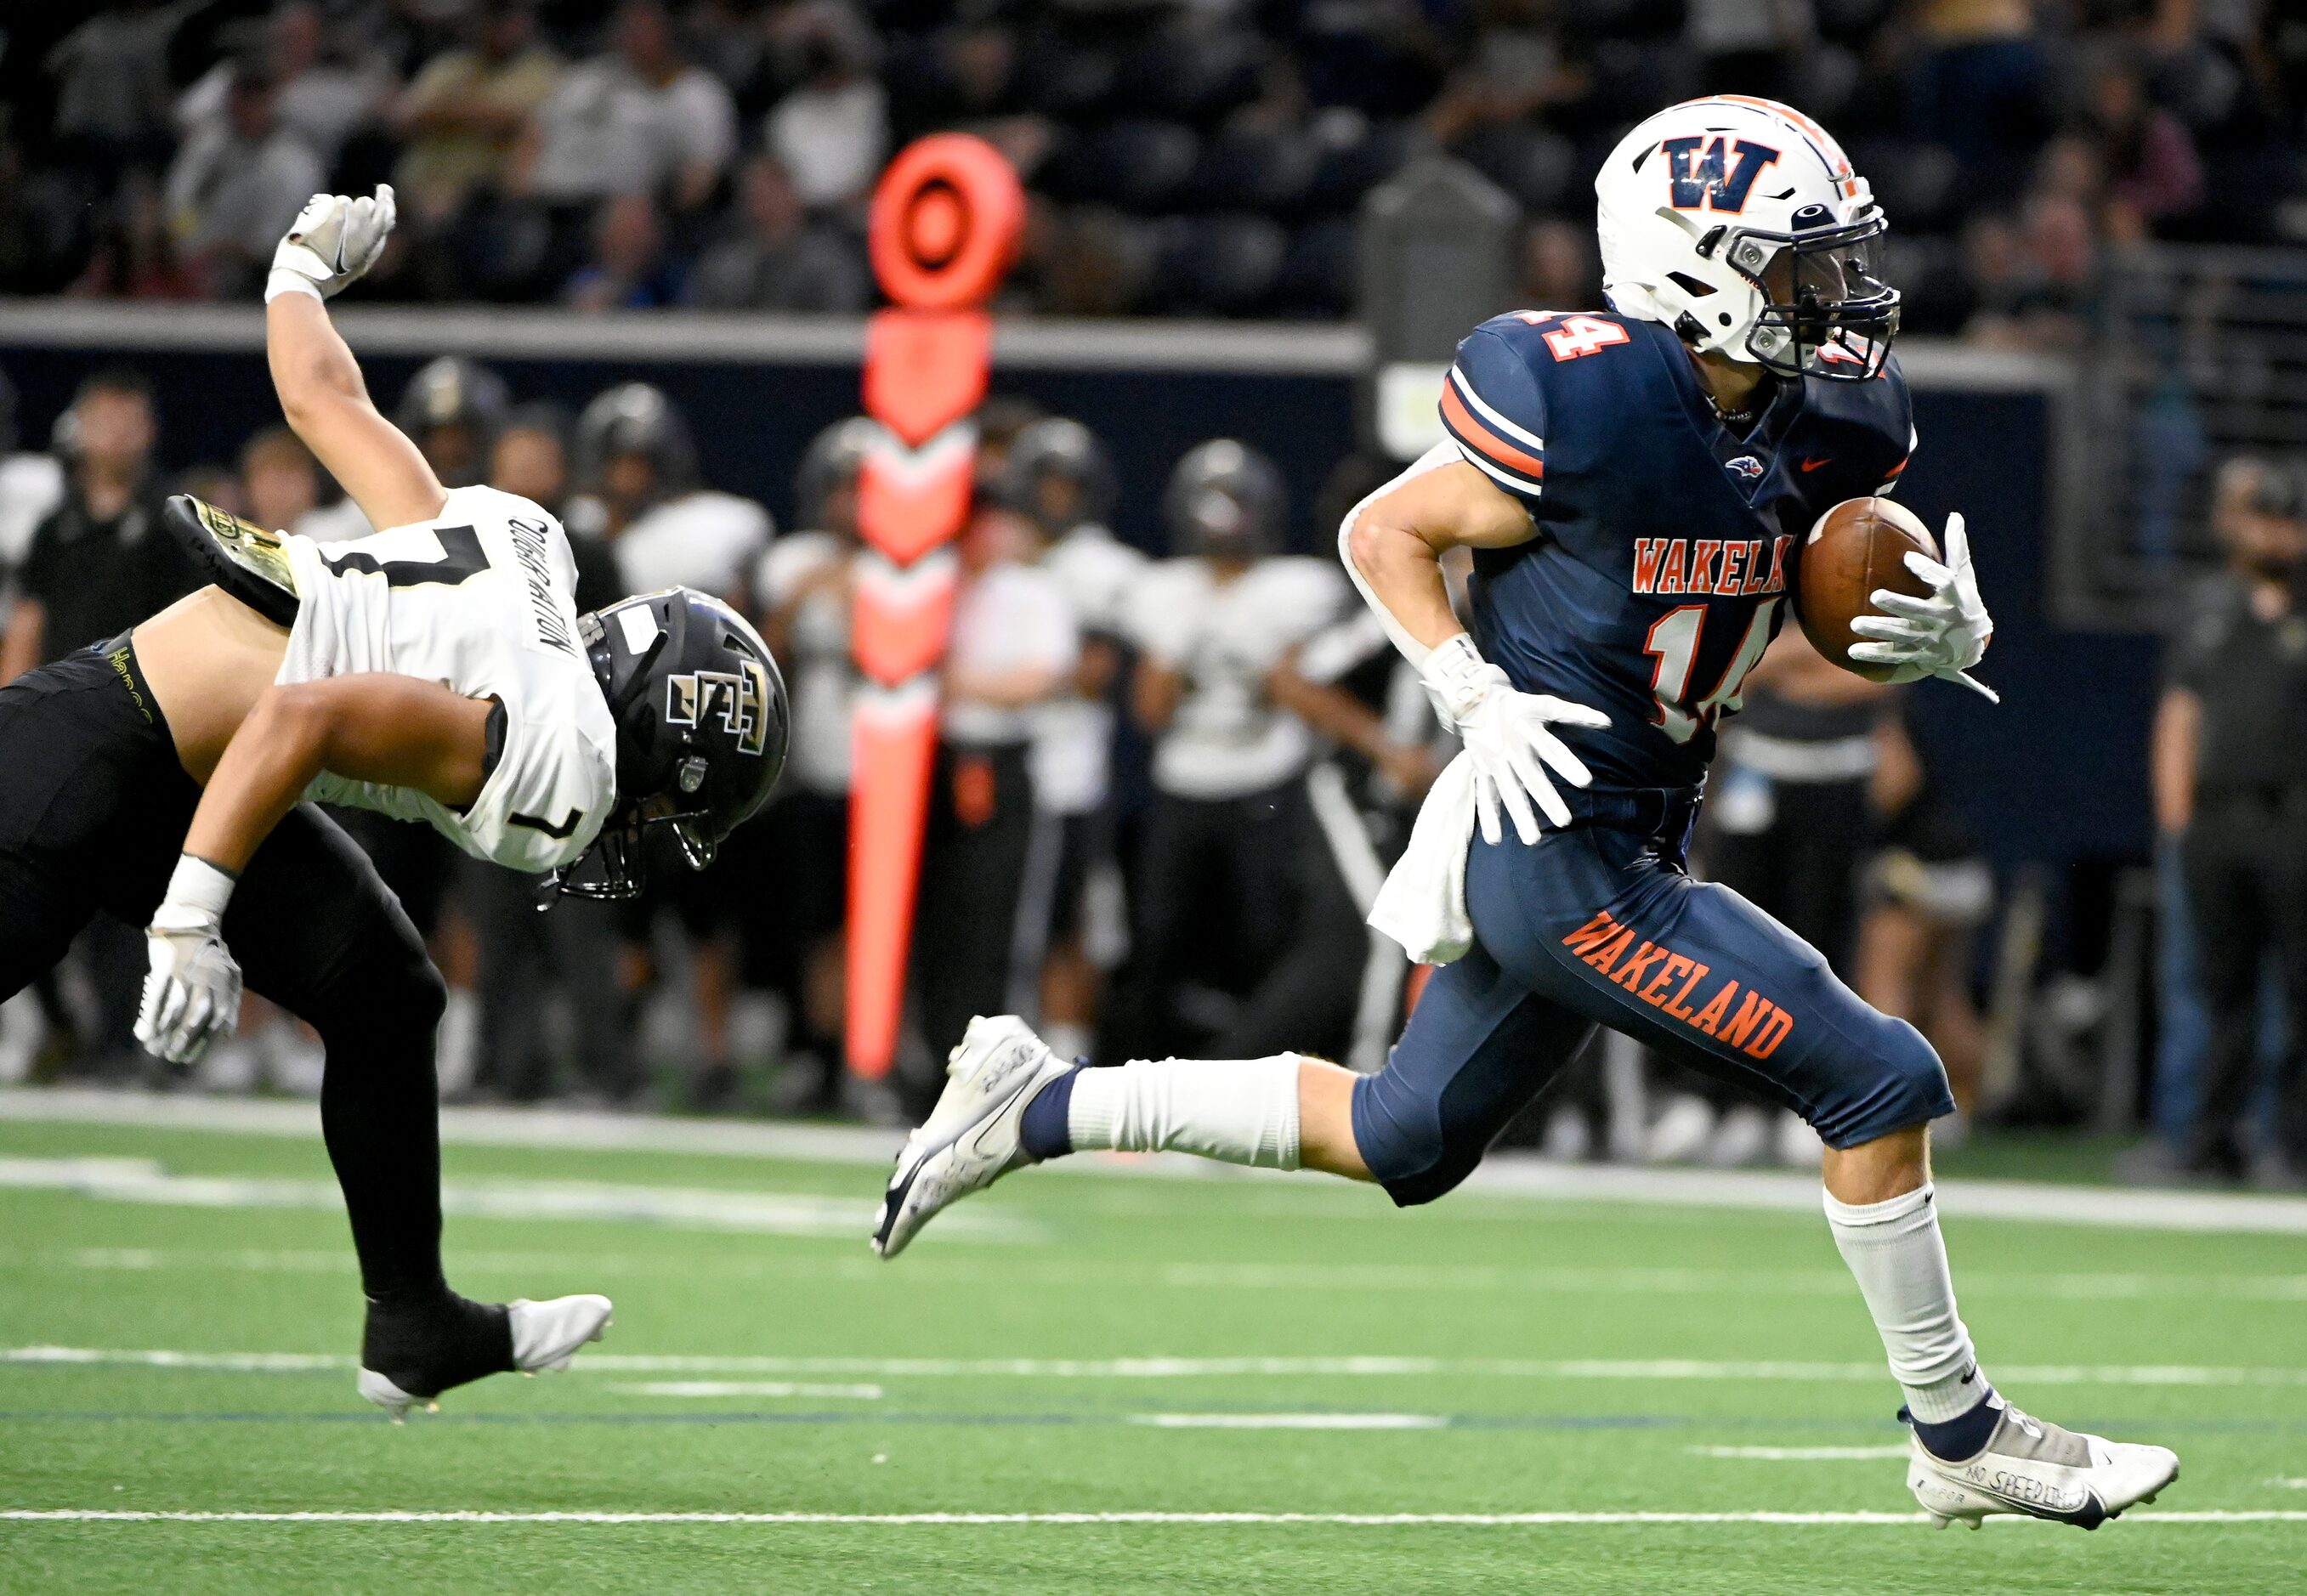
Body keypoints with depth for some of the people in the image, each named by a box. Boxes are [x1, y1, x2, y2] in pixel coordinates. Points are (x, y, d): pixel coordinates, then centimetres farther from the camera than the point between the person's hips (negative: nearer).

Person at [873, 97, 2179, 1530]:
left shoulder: (1819, 423, 2)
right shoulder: (1590, 413, -19)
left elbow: (1865, 606, 13)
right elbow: (1383, 530, -7)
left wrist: (1948, 636, -9)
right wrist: (1478, 697, -19)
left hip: (1631, 841, 9)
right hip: (1559, 856, -9)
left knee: (1402, 1142, 19)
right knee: (1881, 1085, -9)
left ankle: (1040, 1103, 27)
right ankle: (1963, 1440, 4)